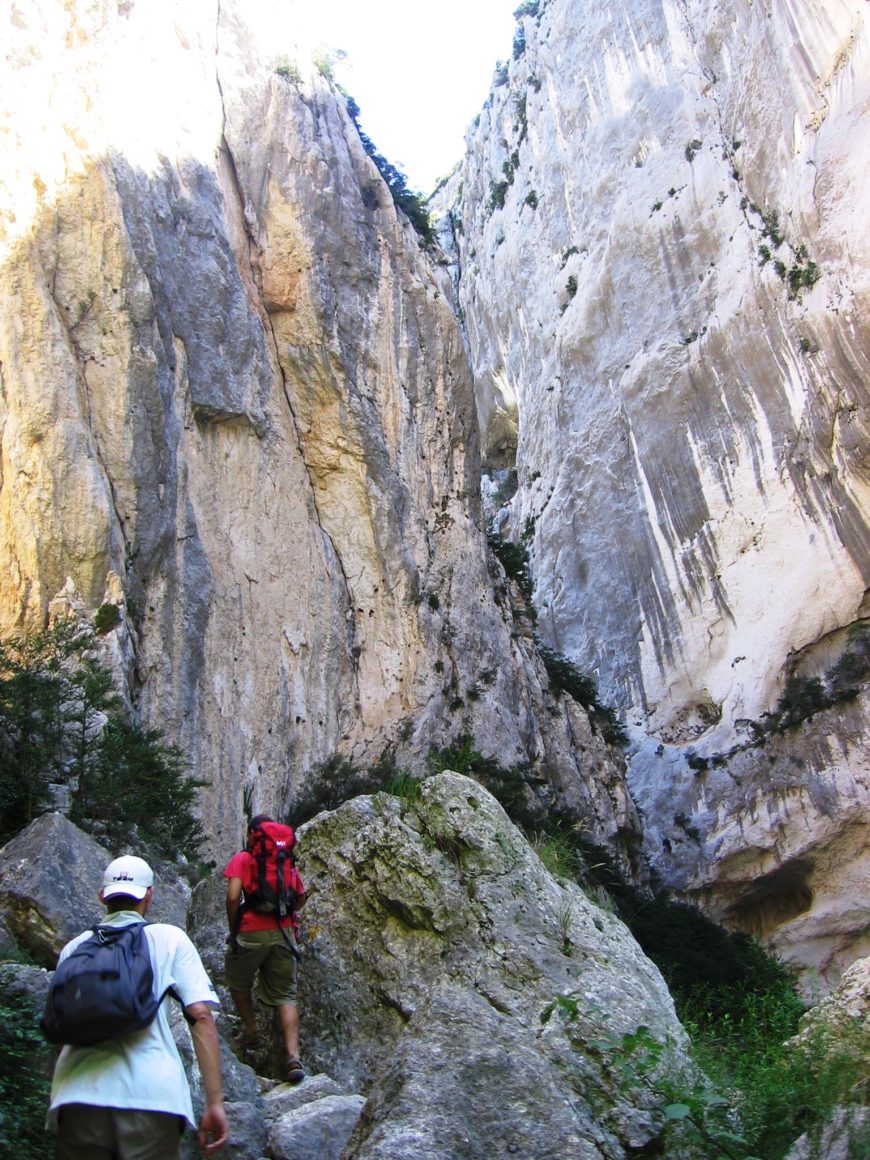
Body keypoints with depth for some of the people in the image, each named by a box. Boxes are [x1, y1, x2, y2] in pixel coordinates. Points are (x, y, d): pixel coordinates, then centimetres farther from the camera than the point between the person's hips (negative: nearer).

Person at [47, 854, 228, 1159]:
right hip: (150, 1098, -2)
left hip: (77, 1095, 3)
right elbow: (201, 1015, -1)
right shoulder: (170, 939, 10)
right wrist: (215, 1102, -1)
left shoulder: (75, 947, 17)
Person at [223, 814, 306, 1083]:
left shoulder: (243, 858, -1)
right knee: (285, 995, 5)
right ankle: (293, 1056, -7)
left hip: (251, 933, -3)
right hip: (284, 934, 4)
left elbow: (233, 897, -13)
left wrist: (233, 929, 1)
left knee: (238, 982, 25)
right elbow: (301, 898, 18)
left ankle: (250, 1030, 31)